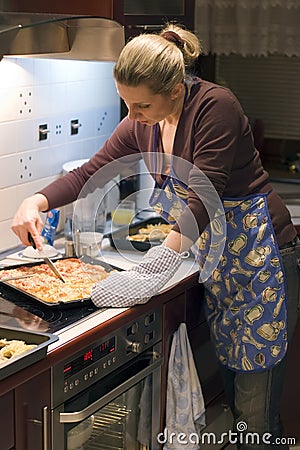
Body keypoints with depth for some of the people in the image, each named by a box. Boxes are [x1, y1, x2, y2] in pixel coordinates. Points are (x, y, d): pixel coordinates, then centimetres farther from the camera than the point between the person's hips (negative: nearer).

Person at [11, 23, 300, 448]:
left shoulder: (215, 106, -21)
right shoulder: (140, 126, 1)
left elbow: (203, 196, -26)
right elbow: (91, 172, 7)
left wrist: (154, 268, -32)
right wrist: (36, 201, -10)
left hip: (258, 254, -7)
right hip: (214, 257, 7)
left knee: (255, 408, -3)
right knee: (229, 369, 14)